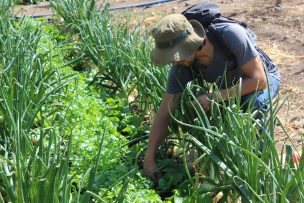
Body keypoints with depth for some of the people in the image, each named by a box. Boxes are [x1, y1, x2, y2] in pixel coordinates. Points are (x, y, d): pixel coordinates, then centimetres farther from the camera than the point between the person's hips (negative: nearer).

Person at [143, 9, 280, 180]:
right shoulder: (181, 68, -25)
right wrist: (149, 158, -24)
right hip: (229, 87, 5)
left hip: (264, 76, -4)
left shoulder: (230, 34, -39)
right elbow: (165, 113, -20)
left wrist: (213, 98, -39)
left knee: (254, 102, -36)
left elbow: (258, 80, -35)